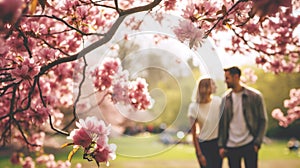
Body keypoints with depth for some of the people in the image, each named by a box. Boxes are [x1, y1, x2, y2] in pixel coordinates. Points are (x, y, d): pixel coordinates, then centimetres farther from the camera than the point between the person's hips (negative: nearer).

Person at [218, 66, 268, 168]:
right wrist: (221, 145, 1)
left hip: (249, 145, -3)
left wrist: (257, 142, -9)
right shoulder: (225, 99, 5)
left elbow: (263, 120, -1)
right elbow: (222, 123, 7)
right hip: (231, 147, 3)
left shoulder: (255, 96, -4)